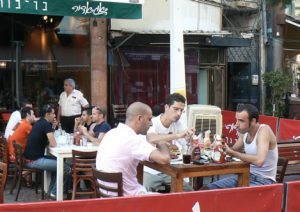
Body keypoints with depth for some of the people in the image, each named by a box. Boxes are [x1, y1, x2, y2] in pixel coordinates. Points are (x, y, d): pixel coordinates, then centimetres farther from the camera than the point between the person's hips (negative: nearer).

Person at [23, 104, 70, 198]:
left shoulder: (40, 122, 12)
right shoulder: (46, 124, -15)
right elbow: (53, 144, -17)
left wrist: (53, 127, 8)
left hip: (31, 157, 10)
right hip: (35, 160, -10)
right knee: (66, 169, -7)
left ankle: (51, 189, 27)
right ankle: (55, 193, 7)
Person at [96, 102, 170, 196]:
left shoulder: (112, 133, 4)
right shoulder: (132, 139, -23)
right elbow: (164, 159, -30)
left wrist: (158, 147, 7)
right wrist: (162, 145, -7)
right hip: (125, 197, -9)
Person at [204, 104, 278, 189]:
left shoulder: (263, 130, -20)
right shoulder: (244, 132, 2)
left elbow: (259, 161, -34)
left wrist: (232, 153, -26)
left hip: (263, 181, -7)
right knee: (207, 189, -4)